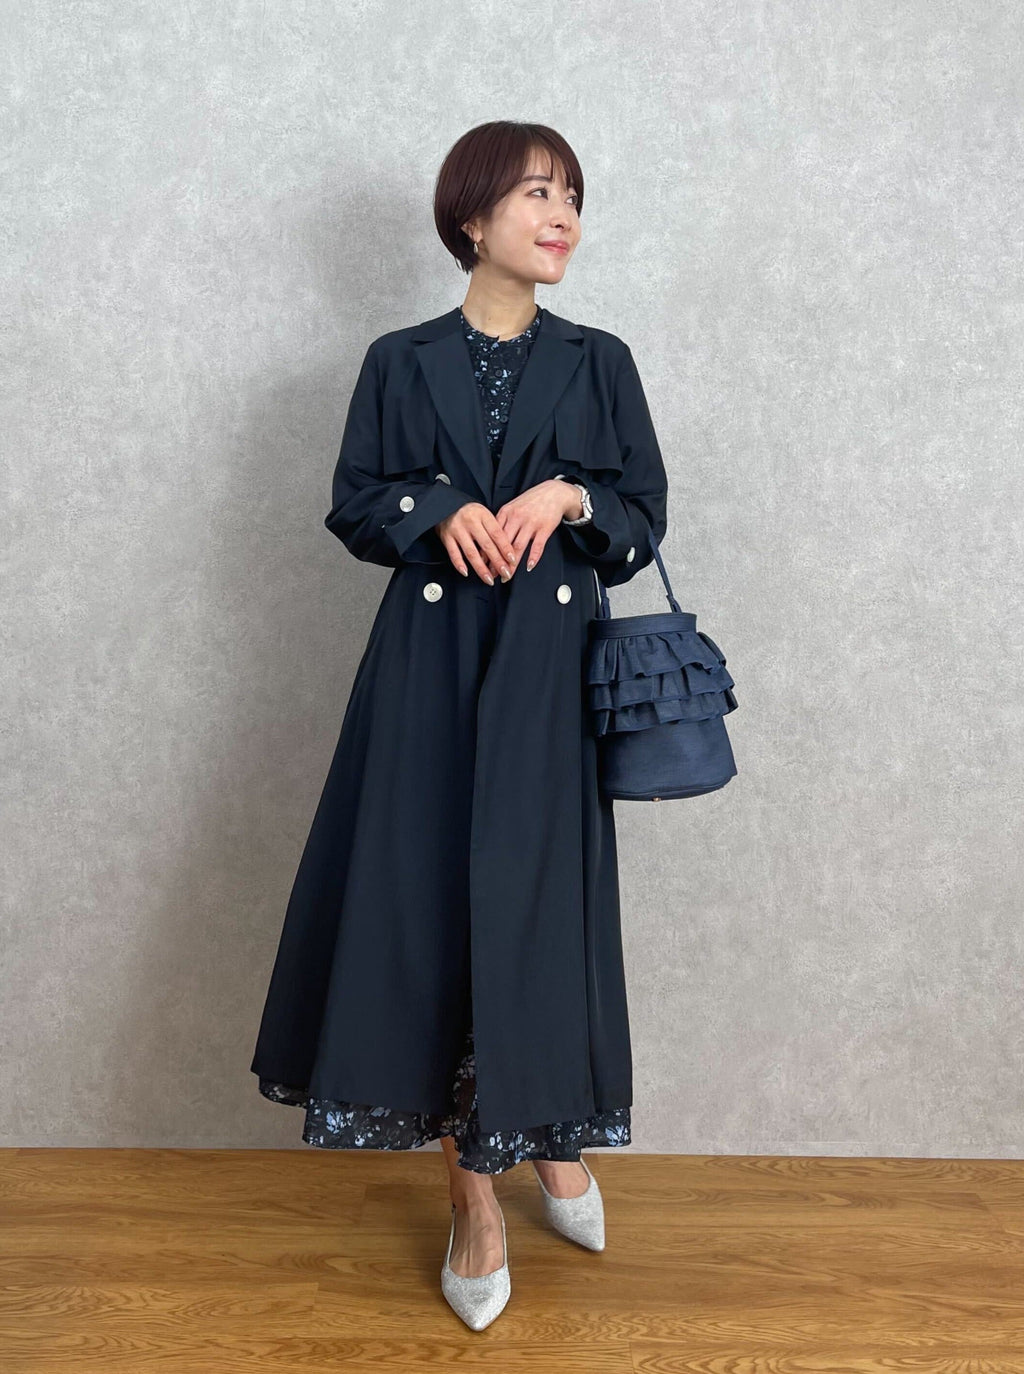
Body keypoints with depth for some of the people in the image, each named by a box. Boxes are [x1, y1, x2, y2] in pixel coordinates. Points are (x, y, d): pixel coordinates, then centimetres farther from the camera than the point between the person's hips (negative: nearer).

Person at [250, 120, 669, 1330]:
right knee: (425, 899, -2)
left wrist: (570, 498, -12)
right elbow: (354, 506, 7)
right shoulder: (401, 362, 6)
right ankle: (474, 1198, 13)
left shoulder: (598, 363, 8)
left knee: (537, 897, 0)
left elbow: (644, 517, 8)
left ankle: (552, 1135, 28)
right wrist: (438, 511, -12)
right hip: (431, 665, 0)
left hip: (548, 667, 0)